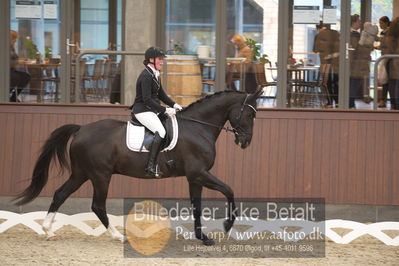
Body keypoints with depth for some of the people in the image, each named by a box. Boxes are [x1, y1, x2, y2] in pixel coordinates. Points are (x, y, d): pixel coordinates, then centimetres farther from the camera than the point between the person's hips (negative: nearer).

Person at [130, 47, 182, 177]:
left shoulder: (155, 75, 14)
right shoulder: (146, 76, -17)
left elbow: (161, 94, 22)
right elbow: (147, 100, -23)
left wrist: (173, 105, 7)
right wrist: (165, 110, -22)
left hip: (151, 110, 11)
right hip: (142, 110, -11)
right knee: (160, 131, -28)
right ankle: (151, 166, -31)